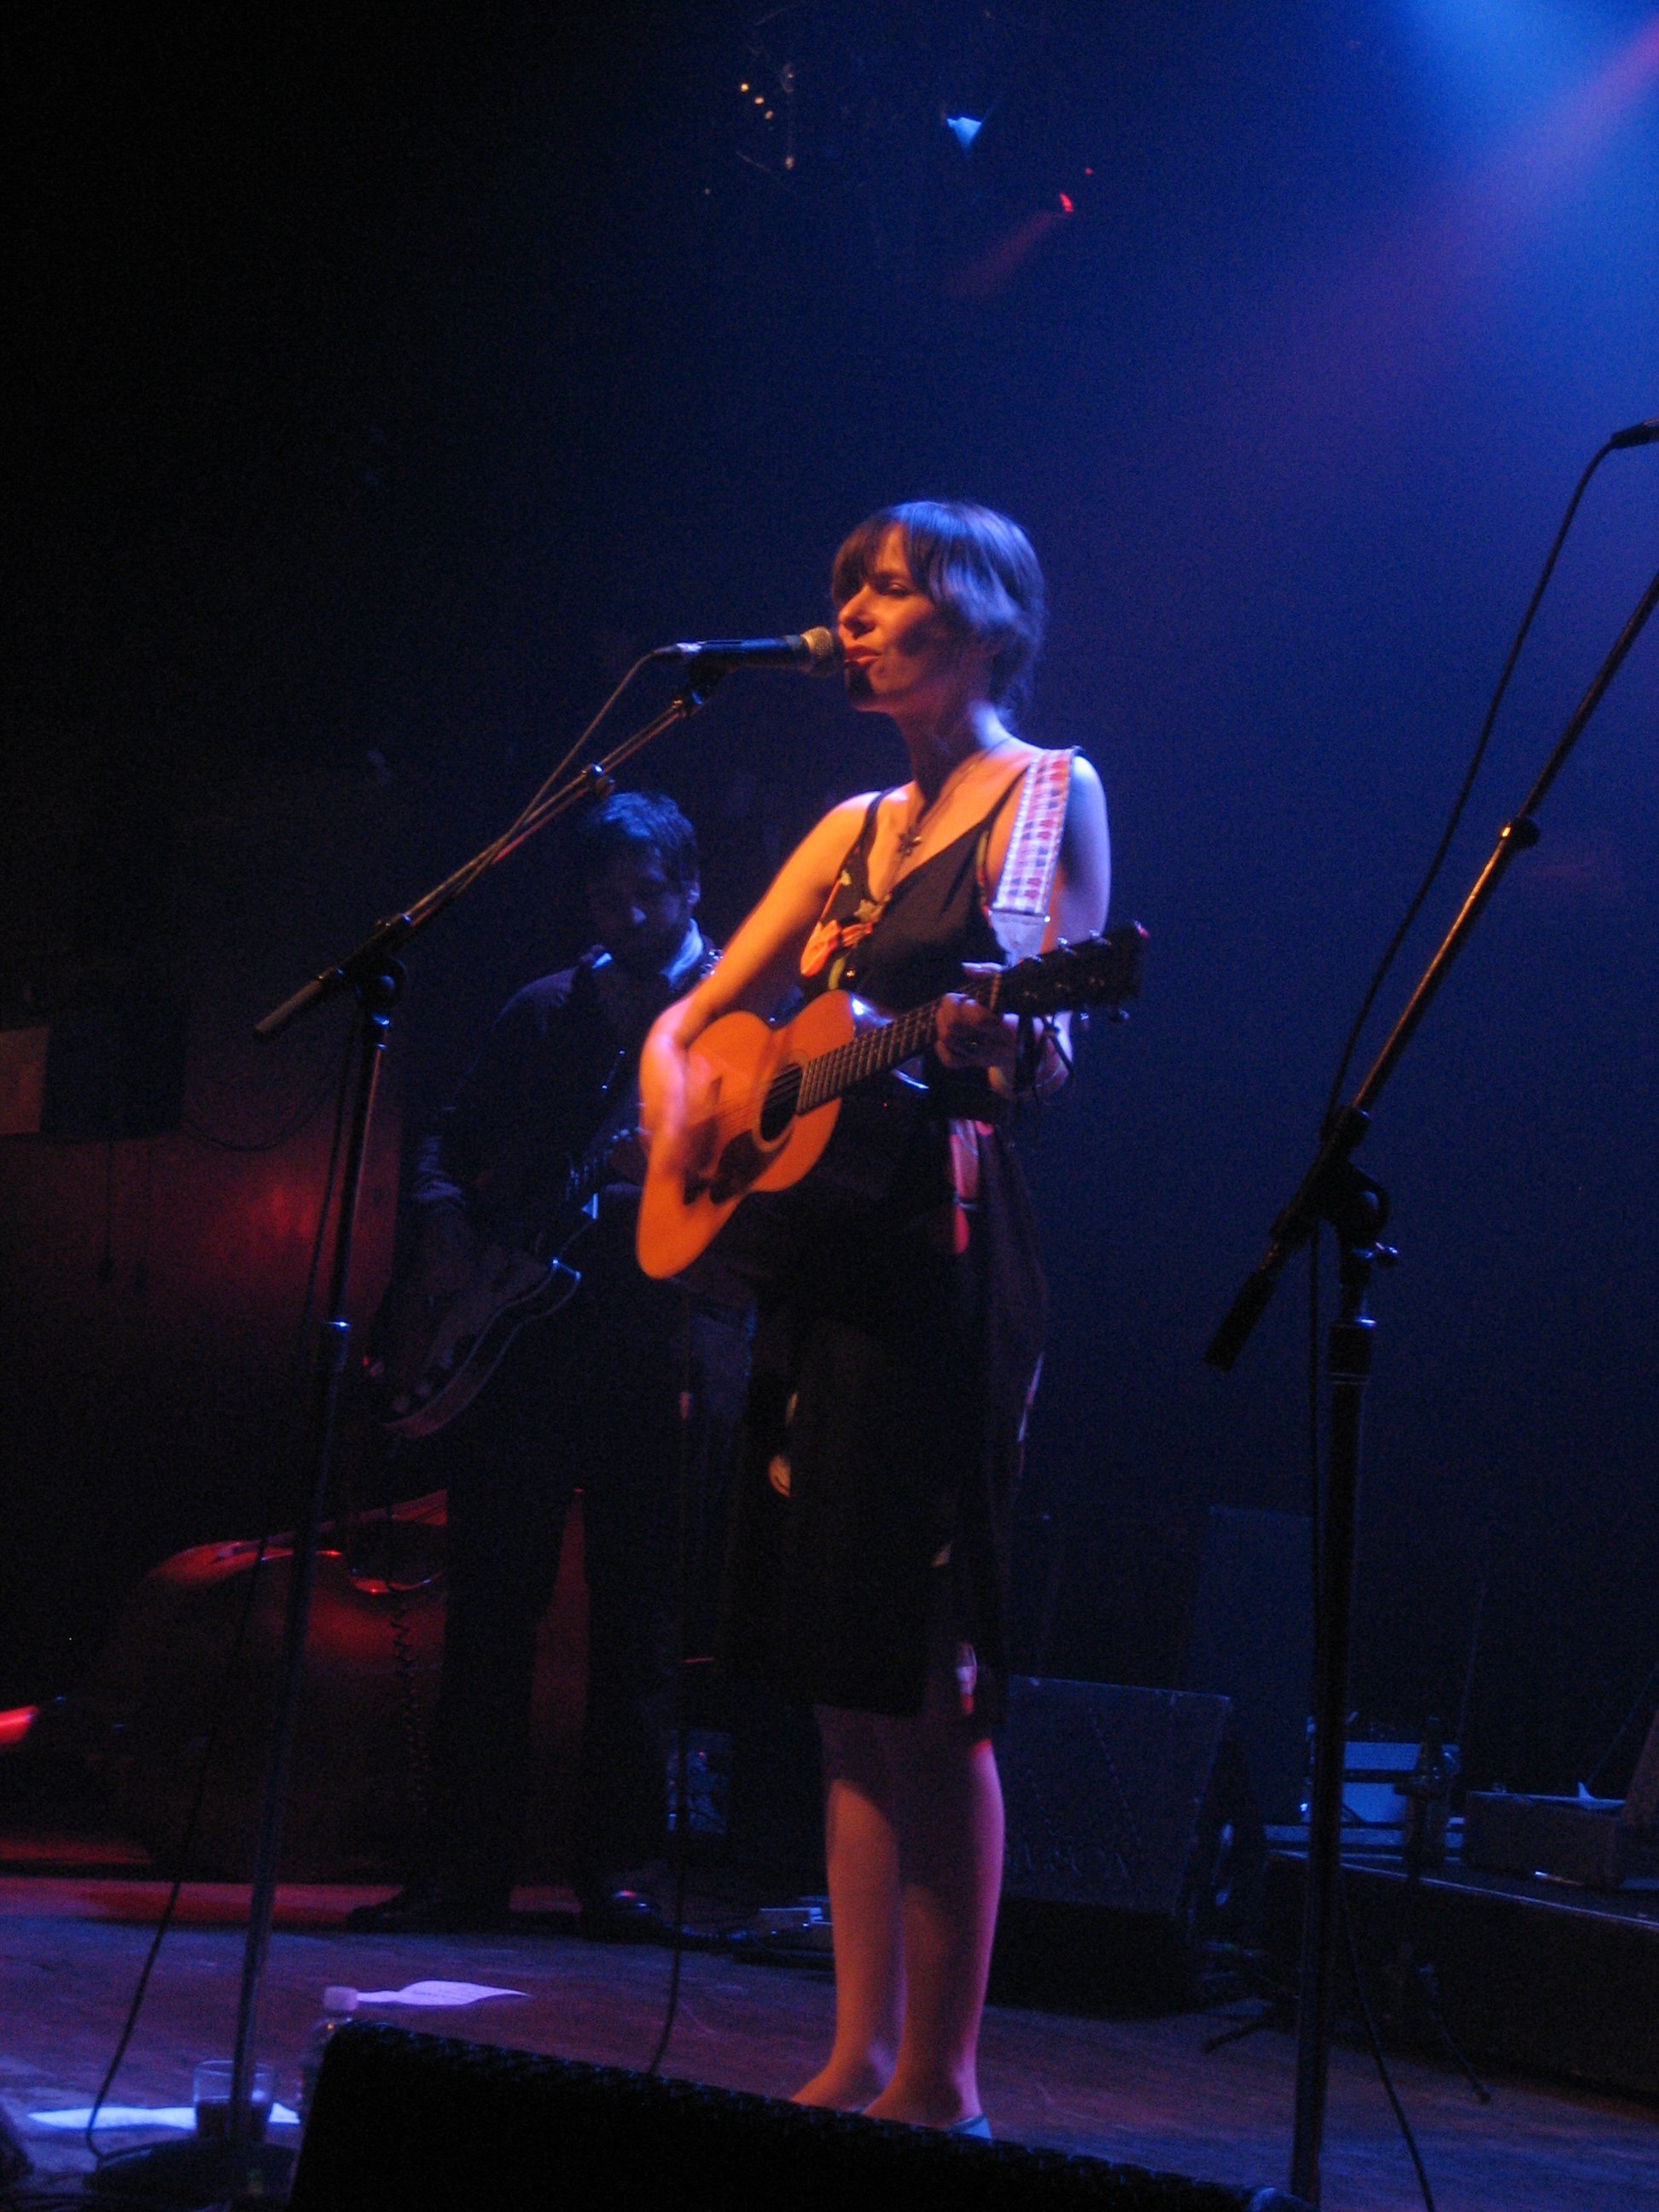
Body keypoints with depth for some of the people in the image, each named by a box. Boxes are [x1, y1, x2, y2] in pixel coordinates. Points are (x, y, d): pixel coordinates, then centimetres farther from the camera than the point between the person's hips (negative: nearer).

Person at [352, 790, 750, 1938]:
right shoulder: (545, 1013, 16)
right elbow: (455, 1144, 21)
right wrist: (446, 1231, 2)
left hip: (662, 1347, -3)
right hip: (524, 1339, 3)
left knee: (639, 1617, 1)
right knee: (491, 1603, 2)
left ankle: (616, 1864, 8)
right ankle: (469, 1863, 7)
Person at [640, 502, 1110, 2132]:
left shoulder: (1047, 793, -1)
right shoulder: (857, 829, 20)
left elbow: (1045, 1049, -11)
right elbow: (689, 1021, 23)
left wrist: (1006, 1043, -34)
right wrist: (677, 1102, 1)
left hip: (943, 1252, -8)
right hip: (814, 1248, 8)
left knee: (922, 1687, -9)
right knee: (842, 1689, 7)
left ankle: (941, 2084, -3)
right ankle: (859, 2058, 12)